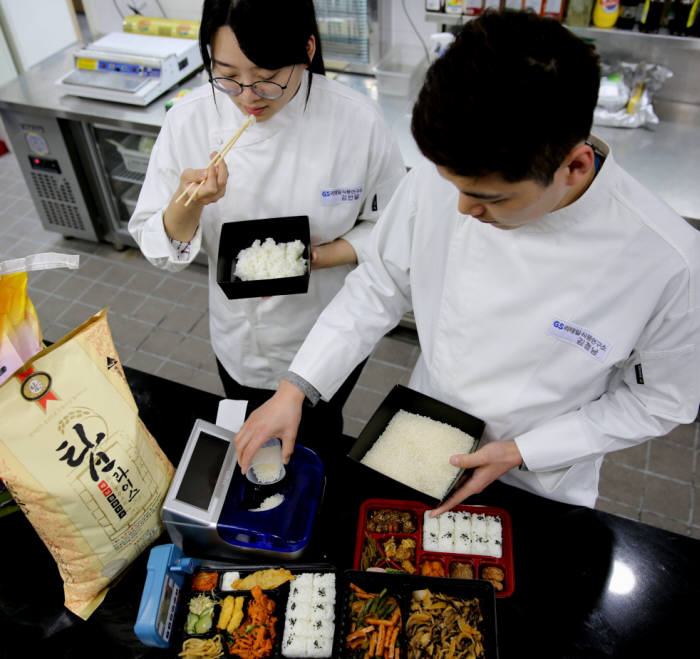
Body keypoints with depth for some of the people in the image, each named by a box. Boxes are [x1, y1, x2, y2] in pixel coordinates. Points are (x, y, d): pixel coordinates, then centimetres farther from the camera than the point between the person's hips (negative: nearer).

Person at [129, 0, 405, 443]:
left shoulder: (357, 120, -22)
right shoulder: (190, 120, -17)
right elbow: (158, 247, -11)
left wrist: (313, 257, -24)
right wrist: (188, 204, -33)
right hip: (240, 341, 2)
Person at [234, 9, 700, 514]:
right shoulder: (440, 176, -25)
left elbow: (659, 402, -15)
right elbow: (379, 289, -10)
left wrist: (520, 452, -20)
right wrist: (295, 389, -15)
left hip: (538, 487, -2)